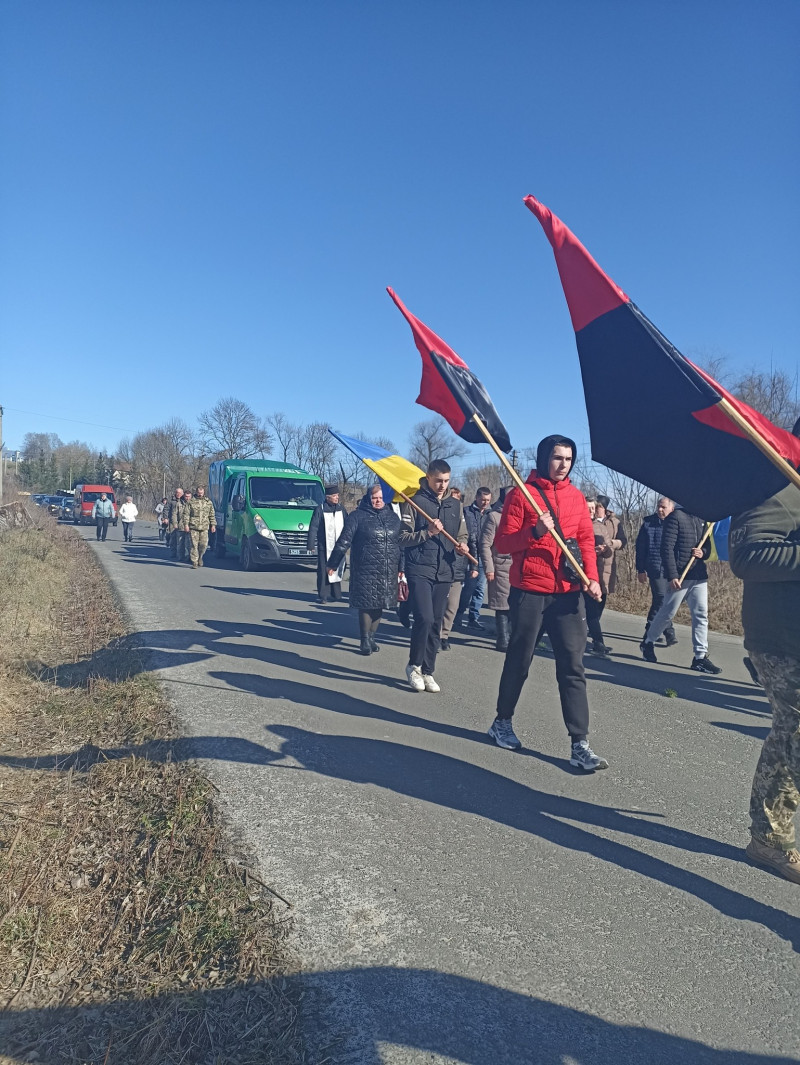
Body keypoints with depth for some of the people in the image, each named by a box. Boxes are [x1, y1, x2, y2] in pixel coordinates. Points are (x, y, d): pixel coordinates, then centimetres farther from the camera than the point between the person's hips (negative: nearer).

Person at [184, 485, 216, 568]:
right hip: (193, 527, -2)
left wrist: (213, 525, 9)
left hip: (204, 528, 2)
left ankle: (200, 557, 25)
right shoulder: (191, 502, 5)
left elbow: (212, 515, 16)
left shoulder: (209, 502, 13)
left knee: (204, 544, -2)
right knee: (194, 545, -3)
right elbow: (186, 514, 3)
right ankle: (194, 562, 2)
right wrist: (186, 524, -5)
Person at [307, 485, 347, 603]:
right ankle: (322, 596, 4)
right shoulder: (320, 509, -4)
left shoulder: (341, 509, 8)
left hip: (338, 546, 4)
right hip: (324, 546, -4)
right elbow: (313, 528, -4)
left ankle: (336, 595, 16)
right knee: (323, 571, -3)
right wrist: (311, 544, -6)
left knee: (337, 570, 7)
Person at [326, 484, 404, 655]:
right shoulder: (358, 516, -1)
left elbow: (401, 543, 17)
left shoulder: (393, 517, 12)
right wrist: (333, 564, -2)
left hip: (388, 572, 4)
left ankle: (371, 637, 23)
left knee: (379, 604, 9)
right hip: (365, 570, -4)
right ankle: (365, 640, 9)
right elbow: (344, 541, -2)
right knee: (366, 605, -2)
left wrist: (401, 566, 16)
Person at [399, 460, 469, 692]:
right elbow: (403, 538, -6)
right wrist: (428, 533, -19)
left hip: (444, 572, 5)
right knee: (424, 618, -15)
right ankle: (414, 665, 8)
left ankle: (427, 671, 20)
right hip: (419, 571, -5)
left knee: (436, 623, 8)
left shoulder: (455, 505, 12)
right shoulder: (415, 502, -3)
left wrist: (462, 546, -3)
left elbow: (461, 536, 19)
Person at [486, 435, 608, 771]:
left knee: (572, 666, -1)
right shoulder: (521, 493, -3)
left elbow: (586, 539, 12)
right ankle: (502, 722, 30)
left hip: (568, 593, 4)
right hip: (529, 592, -3)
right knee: (519, 662, 9)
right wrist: (534, 531, -22)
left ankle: (580, 745, 1)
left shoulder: (576, 496, 11)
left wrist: (592, 576, -3)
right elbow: (502, 542, -5)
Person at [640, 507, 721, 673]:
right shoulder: (676, 517, -7)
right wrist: (672, 575, -18)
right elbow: (667, 548, -13)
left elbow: (708, 545, 21)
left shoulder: (702, 520, 14)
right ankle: (648, 643, 24)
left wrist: (703, 553, -4)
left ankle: (700, 657, 5)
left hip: (700, 577, 7)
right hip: (680, 576, -6)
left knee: (701, 615, 2)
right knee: (667, 613, 3)